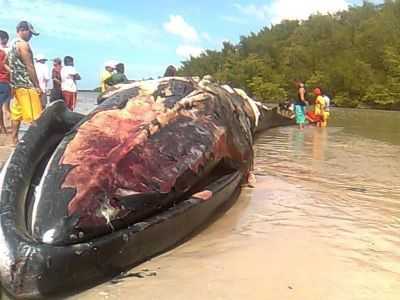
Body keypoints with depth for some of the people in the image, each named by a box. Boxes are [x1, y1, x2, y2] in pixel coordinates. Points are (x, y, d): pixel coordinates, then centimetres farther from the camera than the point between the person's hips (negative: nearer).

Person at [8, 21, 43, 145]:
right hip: (26, 84, -9)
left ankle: (15, 138, 14)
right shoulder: (23, 44, -11)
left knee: (16, 113, 10)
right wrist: (37, 85, -14)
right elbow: (29, 67, -16)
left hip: (16, 83, 10)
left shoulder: (12, 44, 18)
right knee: (34, 116, -8)